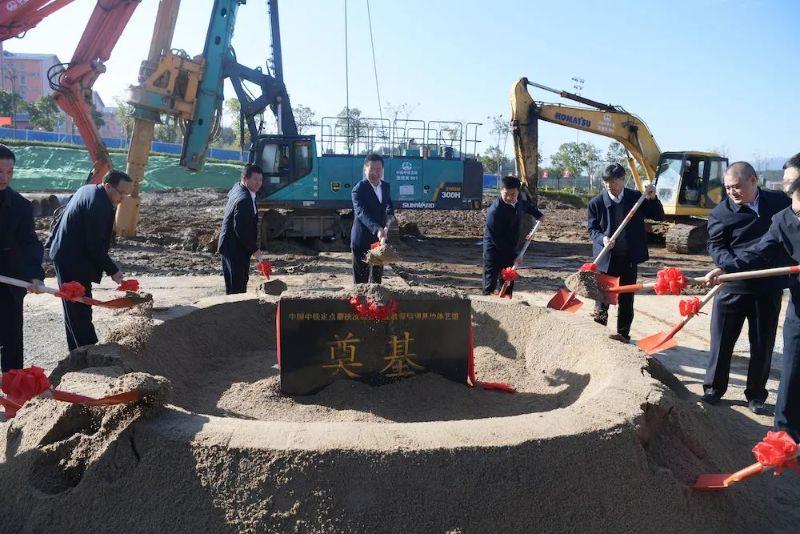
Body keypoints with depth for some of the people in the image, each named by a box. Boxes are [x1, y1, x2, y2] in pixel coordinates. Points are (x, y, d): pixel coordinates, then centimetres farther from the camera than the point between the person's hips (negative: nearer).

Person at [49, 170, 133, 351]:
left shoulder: (88, 189, 9)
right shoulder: (98, 204, -22)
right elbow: (95, 245, -22)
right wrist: (112, 270, -15)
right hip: (73, 261, -11)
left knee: (75, 309, 16)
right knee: (80, 311, -7)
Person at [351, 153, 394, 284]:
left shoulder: (385, 186, 7)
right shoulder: (359, 189, -16)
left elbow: (389, 205, 17)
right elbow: (362, 213, -28)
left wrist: (389, 217, -6)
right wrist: (377, 229, -43)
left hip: (380, 239, 7)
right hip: (362, 239, -6)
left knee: (377, 274, 17)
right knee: (361, 277, 1)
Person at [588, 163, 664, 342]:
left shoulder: (637, 198, -1)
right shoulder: (596, 203, -5)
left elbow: (659, 217, 3)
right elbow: (592, 228, 0)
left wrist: (652, 199, -13)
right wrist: (602, 238, -20)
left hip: (630, 257, 1)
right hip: (606, 257, -1)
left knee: (626, 297, 9)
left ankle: (623, 333, 20)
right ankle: (600, 315, 29)